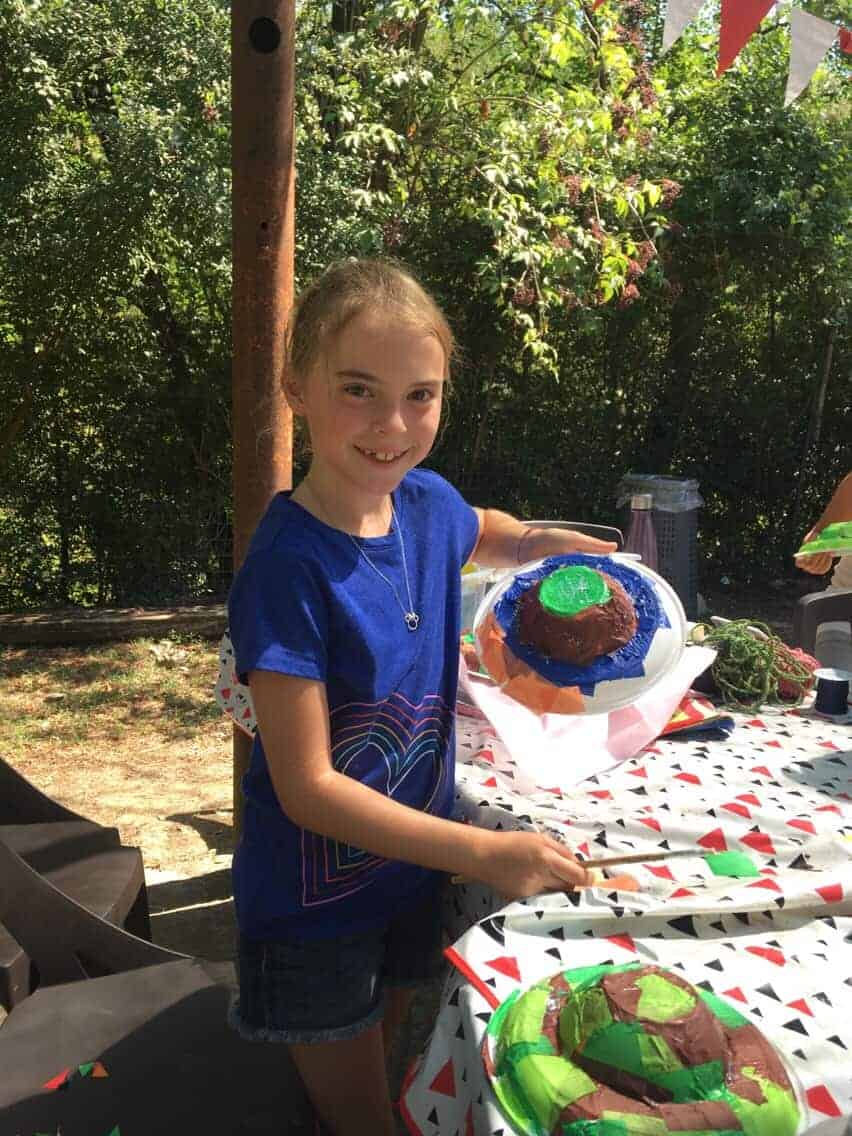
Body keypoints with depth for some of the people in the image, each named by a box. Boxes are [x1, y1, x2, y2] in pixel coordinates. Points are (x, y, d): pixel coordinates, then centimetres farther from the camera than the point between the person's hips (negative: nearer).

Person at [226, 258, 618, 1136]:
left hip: (413, 870, 6)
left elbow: (487, 535, 17)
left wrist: (559, 547, -2)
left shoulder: (428, 503, -9)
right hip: (318, 903, -6)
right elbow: (307, 786, -25)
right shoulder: (288, 567, -28)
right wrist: (484, 853, -26)